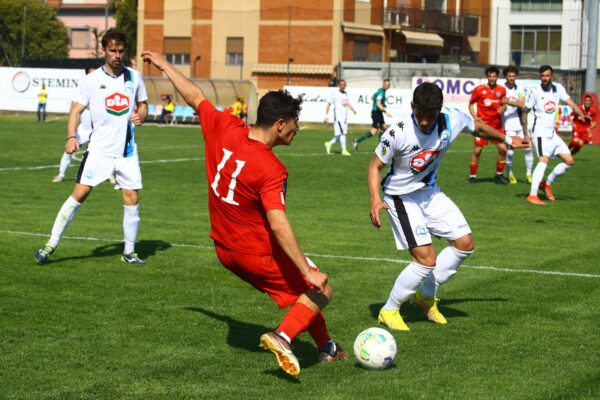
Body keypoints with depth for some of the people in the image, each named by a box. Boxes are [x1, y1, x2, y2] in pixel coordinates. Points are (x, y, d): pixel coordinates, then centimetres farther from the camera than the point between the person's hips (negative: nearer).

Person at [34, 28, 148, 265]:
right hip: (99, 149, -3)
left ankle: (129, 252, 16)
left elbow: (143, 104, 19)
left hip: (127, 150, 3)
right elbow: (76, 110, -3)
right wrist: (71, 136, -19)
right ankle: (51, 244, -3)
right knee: (79, 194, -11)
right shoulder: (92, 80, -2)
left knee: (131, 199, 1)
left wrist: (140, 115, -4)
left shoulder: (134, 77, 7)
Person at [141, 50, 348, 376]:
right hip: (259, 253, -8)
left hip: (225, 249, 8)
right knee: (319, 292, 4)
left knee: (302, 291, 22)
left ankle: (326, 347, 28)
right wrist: (308, 270, -31)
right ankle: (282, 337, -15)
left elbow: (195, 98, 8)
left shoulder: (224, 128, -8)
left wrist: (166, 67, 24)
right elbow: (278, 224, -33)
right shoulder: (271, 169, -27)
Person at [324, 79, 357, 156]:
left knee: (341, 135, 9)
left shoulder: (346, 94, 14)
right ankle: (344, 150, -9)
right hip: (338, 116, -7)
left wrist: (353, 110, -2)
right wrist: (326, 115, -4)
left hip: (345, 116, 7)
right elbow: (328, 104, 0)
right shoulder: (335, 93, -4)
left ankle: (329, 144, 26)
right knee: (342, 133, -13)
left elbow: (348, 104, 17)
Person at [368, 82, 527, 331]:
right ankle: (388, 311, 2)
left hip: (430, 192, 7)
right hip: (401, 197, -6)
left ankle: (426, 296, 23)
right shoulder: (398, 133, -29)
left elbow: (478, 127, 7)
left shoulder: (452, 120, -16)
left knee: (465, 243, 6)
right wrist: (375, 199, -31)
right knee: (426, 260, -16)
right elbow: (376, 165, -15)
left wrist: (507, 140, 23)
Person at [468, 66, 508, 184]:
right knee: (477, 150, -3)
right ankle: (472, 175, 9)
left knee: (503, 148, -3)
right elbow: (471, 104, 3)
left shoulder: (502, 90, 3)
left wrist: (502, 109, -9)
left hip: (496, 124, 3)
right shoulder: (479, 90, -6)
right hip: (482, 124, -3)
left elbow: (504, 104, 14)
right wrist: (475, 117, -10)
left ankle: (499, 175, 13)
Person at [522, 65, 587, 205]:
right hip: (540, 132, -7)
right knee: (544, 161, -24)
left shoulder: (558, 88, 3)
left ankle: (547, 184, 21)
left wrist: (581, 115, -24)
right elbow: (525, 111, -6)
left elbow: (570, 102, -6)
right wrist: (525, 133, -9)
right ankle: (532, 196, -28)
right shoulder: (534, 91, -11)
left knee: (569, 161, 7)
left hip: (553, 133, 7)